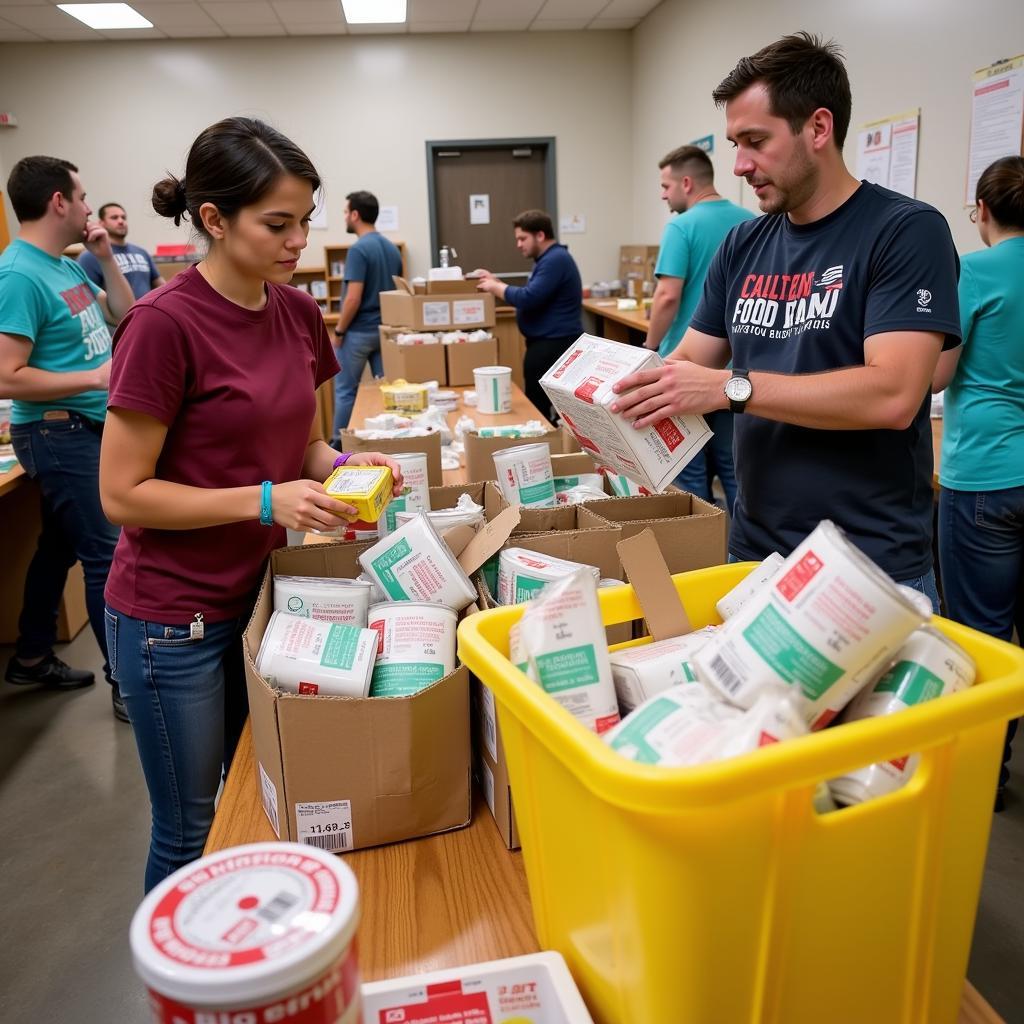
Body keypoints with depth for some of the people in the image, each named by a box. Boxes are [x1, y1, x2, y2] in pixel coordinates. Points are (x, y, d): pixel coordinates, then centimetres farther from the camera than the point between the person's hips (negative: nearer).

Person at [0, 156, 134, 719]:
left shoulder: (66, 266, 9)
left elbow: (123, 314, 20)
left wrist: (105, 259, 8)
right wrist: (96, 377, -22)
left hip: (85, 428, 10)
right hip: (58, 434, -10)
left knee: (60, 546, 18)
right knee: (105, 556, -5)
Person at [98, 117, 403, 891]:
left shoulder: (297, 312, 1)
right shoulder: (164, 324, -20)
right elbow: (124, 494, -17)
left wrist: (341, 466, -8)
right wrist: (265, 500, -25)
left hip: (260, 591, 7)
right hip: (173, 616, -6)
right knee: (194, 829, 10)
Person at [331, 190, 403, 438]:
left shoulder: (359, 249, -16)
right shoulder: (392, 248, 9)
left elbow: (353, 298, -21)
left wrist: (338, 331, -10)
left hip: (358, 332, -7)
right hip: (385, 329, 7)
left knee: (345, 390, 3)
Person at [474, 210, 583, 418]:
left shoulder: (556, 259, -17)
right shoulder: (548, 259, 18)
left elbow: (528, 298, -24)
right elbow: (530, 296, 22)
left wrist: (495, 287, -11)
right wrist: (496, 282, 12)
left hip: (554, 346, -11)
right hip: (548, 344, 11)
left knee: (537, 408, -7)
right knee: (539, 405, 12)